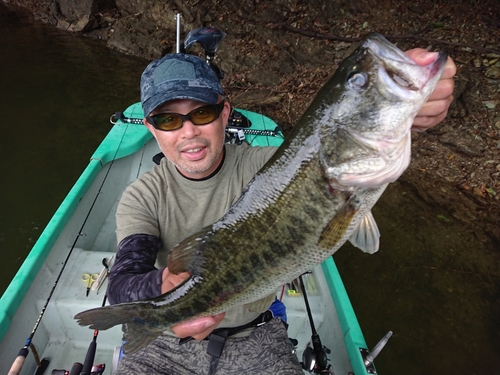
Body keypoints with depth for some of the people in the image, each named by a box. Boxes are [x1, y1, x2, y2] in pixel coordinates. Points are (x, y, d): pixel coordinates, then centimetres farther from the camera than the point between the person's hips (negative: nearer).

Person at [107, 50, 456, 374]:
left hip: (254, 337, 0)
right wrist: (163, 287, -45)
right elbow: (121, 284, -21)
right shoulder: (143, 197, -11)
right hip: (170, 339, 1)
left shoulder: (264, 165, -14)